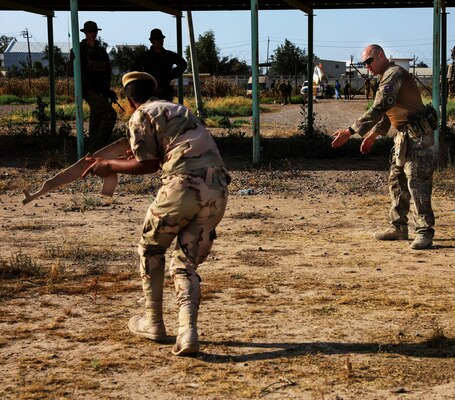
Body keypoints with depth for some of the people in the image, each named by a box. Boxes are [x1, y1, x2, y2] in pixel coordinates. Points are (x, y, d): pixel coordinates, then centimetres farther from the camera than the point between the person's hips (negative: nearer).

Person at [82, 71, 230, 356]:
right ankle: (188, 332, -7)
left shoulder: (141, 116, 8)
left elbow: (148, 164, 1)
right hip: (218, 189, 6)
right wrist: (143, 157, 47)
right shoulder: (180, 110, 30)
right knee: (186, 263, 12)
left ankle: (153, 323, 23)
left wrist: (110, 166, 14)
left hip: (184, 185, -6)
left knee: (151, 248, 18)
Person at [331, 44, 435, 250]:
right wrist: (372, 135, 28)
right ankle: (398, 227, 19)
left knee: (417, 182, -12)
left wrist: (350, 132, -24)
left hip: (417, 135, -11)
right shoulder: (388, 77, 19)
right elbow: (386, 112, 29)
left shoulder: (394, 74, -15)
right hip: (404, 136, 11)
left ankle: (424, 232, -11)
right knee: (397, 181, 12)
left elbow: (378, 109, -23)